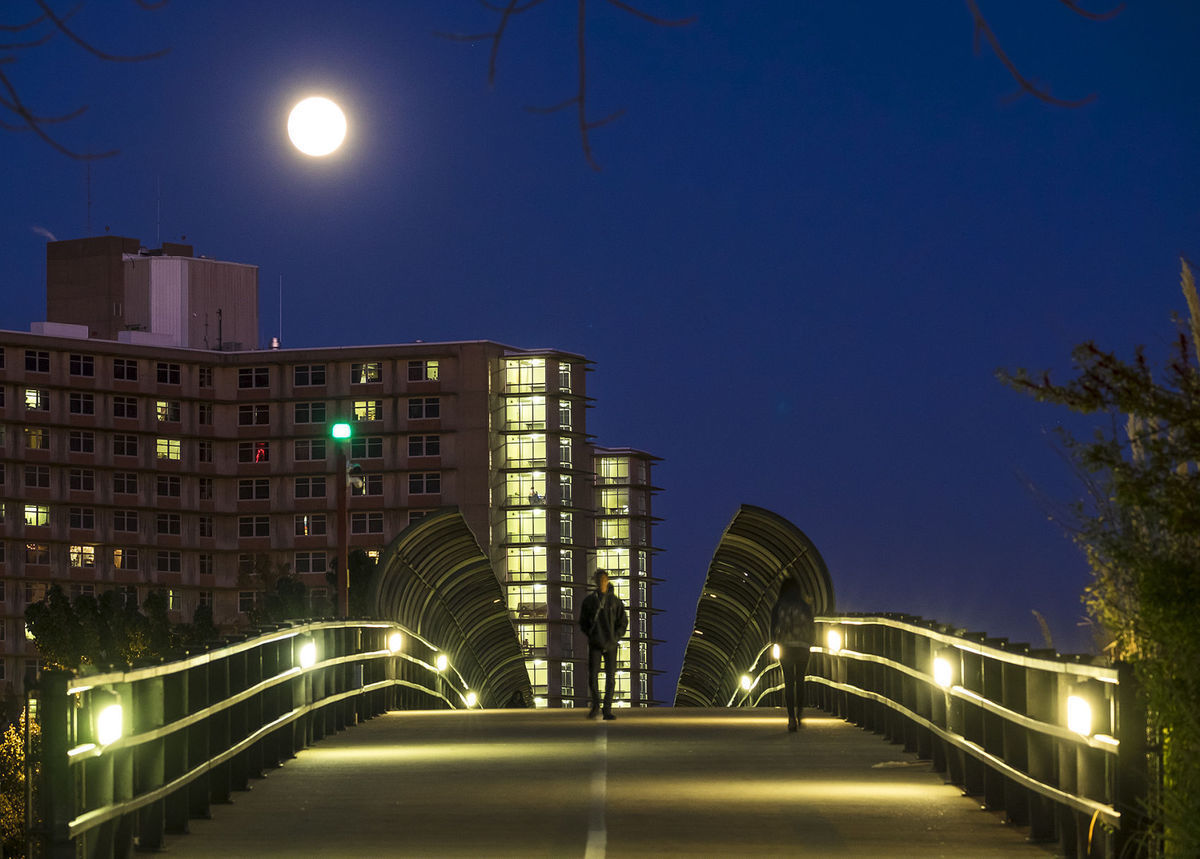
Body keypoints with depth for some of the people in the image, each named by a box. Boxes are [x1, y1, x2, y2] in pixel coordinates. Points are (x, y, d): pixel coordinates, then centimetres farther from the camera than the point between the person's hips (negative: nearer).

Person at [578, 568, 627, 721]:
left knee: (610, 678, -3)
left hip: (610, 645, 0)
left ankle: (607, 711, 4)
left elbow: (623, 622, 3)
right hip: (594, 645, 0)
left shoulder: (615, 601, 0)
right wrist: (591, 636, -5)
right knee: (592, 677, -5)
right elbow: (583, 622, 9)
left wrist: (614, 638, -8)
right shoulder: (589, 601, 2)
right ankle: (595, 705, 17)